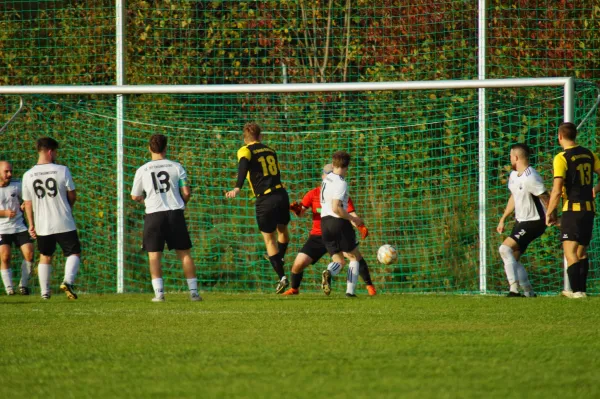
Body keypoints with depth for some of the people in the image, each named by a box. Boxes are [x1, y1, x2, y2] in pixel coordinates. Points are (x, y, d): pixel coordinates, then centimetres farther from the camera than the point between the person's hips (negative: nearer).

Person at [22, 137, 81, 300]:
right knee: (74, 253, 7)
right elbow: (72, 196, -1)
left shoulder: (28, 175, -2)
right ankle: (68, 281, -17)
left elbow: (28, 203, 3)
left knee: (45, 256, 18)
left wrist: (31, 225, 13)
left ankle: (45, 291, 18)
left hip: (42, 225, 3)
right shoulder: (62, 170, -10)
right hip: (64, 224, -3)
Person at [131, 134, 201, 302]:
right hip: (175, 213, 1)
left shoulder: (142, 170, 2)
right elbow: (186, 192, 0)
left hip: (154, 214, -1)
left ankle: (159, 292, -8)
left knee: (154, 255, 3)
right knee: (184, 253, 8)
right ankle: (193, 291, 7)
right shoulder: (176, 167, 2)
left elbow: (135, 196, 10)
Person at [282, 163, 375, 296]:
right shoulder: (313, 194, 0)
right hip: (318, 236, 1)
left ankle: (369, 286, -5)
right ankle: (294, 289, 21)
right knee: (298, 264, -9)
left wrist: (361, 227, -30)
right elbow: (300, 213, -2)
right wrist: (297, 209, -26)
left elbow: (352, 215, -10)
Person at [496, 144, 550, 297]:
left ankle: (514, 289, -24)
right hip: (521, 222, 10)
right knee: (513, 259, 9)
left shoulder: (530, 178, -22)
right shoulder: (514, 175, 9)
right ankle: (529, 293, 15)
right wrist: (503, 219, 22)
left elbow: (546, 198, -20)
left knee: (505, 249, -22)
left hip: (534, 222, -10)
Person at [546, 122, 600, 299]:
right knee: (581, 251, 17)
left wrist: (549, 213, -6)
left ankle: (577, 291, -15)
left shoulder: (562, 158, -11)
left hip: (572, 209, -7)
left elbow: (556, 191, -16)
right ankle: (581, 289, 21)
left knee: (570, 252, -6)